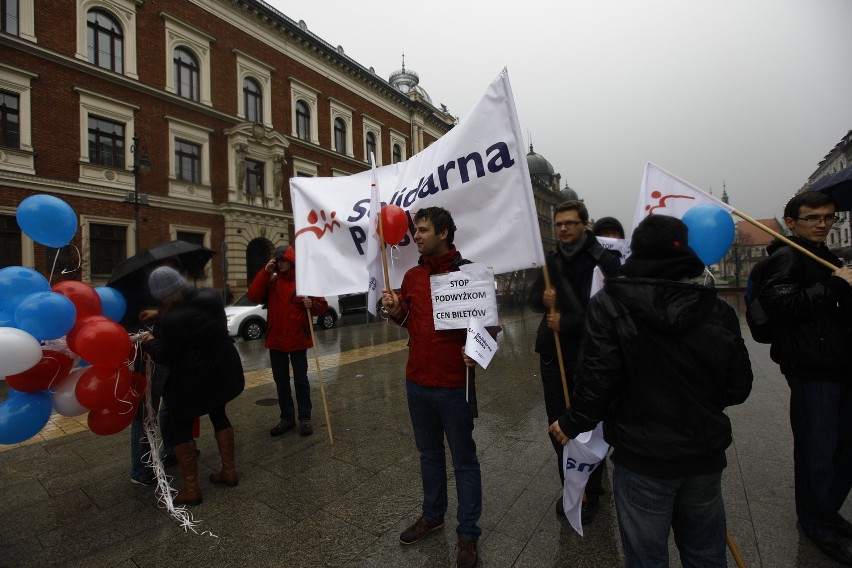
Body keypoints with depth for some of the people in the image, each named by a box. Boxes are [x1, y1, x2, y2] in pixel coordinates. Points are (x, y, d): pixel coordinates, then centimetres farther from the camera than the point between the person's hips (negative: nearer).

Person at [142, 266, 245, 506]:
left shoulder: (174, 319, -26)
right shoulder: (211, 295, -5)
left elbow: (165, 357, -11)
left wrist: (150, 341, 7)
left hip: (196, 381, -7)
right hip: (224, 371, 7)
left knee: (179, 426, 14)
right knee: (219, 415, 25)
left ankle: (191, 490, 21)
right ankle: (229, 472, 33)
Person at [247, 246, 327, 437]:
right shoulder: (271, 281, 5)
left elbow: (323, 305, -4)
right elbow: (253, 296, -10)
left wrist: (311, 305, -26)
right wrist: (265, 272, -13)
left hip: (298, 339, -4)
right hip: (275, 340, 4)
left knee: (301, 380, 6)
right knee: (281, 381, 12)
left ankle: (305, 418, 17)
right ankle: (286, 418, 25)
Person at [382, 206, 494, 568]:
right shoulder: (412, 276, 6)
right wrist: (395, 311, -7)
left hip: (453, 384, -5)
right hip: (416, 382, 6)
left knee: (464, 460, 11)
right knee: (429, 453, 22)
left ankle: (468, 534, 30)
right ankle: (432, 515, 43)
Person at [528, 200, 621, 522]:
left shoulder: (604, 260, -9)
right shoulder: (552, 260, 9)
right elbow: (533, 296, 8)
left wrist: (567, 323, -19)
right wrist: (543, 299, -14)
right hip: (553, 354, 5)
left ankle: (591, 494, 28)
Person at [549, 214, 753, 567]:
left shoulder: (609, 304, -18)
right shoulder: (717, 310, -4)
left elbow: (597, 380, -21)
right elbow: (738, 387, 2)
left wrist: (573, 423, -4)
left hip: (643, 458, -4)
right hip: (706, 456, 5)